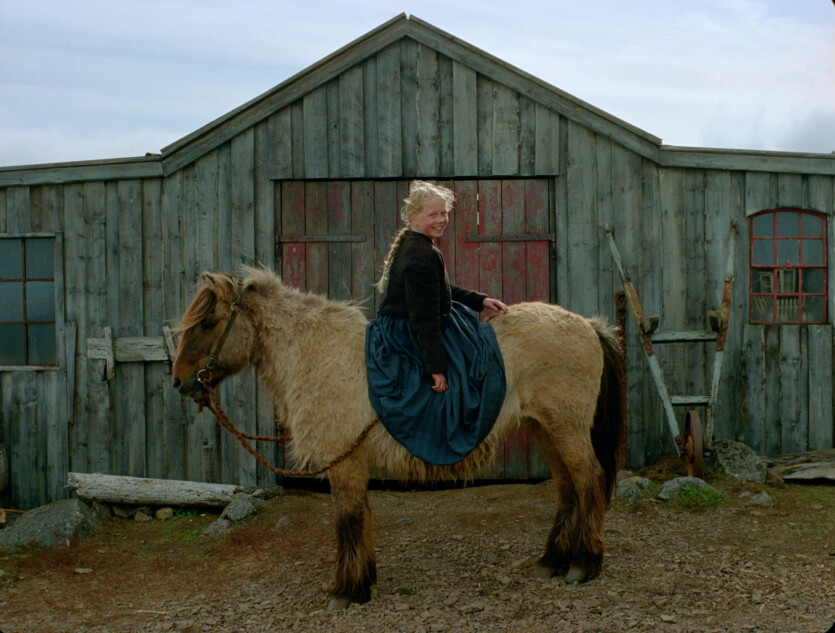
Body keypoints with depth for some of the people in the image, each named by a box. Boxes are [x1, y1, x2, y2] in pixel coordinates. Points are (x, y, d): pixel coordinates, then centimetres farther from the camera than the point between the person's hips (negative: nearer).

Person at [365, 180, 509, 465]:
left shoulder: (411, 245, 10)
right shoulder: (424, 256, -23)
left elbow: (440, 291, 23)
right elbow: (425, 318, -25)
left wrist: (479, 300, 16)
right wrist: (437, 368, -24)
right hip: (408, 343, -11)